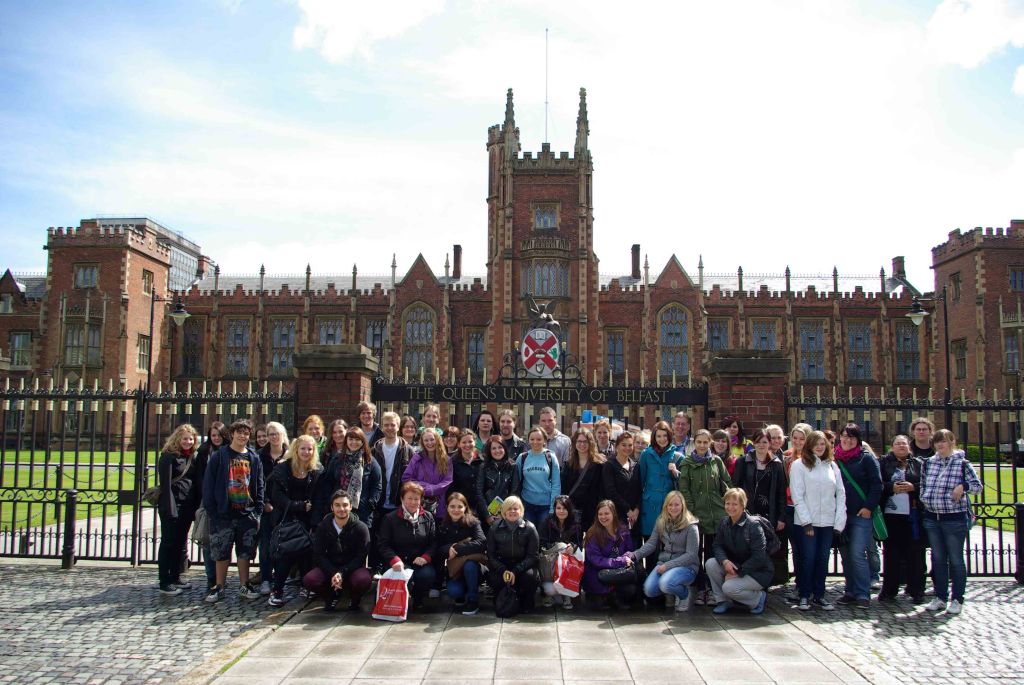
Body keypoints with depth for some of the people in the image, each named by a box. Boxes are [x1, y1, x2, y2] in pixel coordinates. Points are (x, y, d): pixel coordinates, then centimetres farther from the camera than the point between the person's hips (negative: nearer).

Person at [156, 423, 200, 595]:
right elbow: (165, 484, -14)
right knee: (168, 542, 0)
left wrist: (195, 507, 7)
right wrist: (170, 508, -20)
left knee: (180, 543, 13)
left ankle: (175, 578, 23)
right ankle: (164, 583, 5)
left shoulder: (192, 457, 12)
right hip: (172, 505, -7)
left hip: (187, 507, 7)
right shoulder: (168, 457, -7)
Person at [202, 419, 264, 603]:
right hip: (224, 514, -2)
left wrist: (258, 512, 2)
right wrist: (211, 510, -9)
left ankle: (244, 586, 20)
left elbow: (259, 487, 9)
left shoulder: (254, 458, 8)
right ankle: (219, 587, 18)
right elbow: (208, 484, -3)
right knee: (221, 552, 5)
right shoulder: (219, 456, -1)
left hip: (247, 514, 2)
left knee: (245, 552, 9)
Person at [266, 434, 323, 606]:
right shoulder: (283, 468, -1)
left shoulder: (317, 472, 4)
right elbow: (277, 496, -8)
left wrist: (314, 524, -8)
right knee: (285, 553, -9)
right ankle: (277, 591, 0)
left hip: (306, 521, 2)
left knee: (306, 553, -3)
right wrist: (300, 506, -14)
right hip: (286, 518, -2)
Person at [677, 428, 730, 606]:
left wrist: (728, 504, 5)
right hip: (696, 514, -1)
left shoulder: (716, 461, 9)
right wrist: (691, 511, -8)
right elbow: (684, 490, -2)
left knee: (712, 552, 4)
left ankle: (711, 589, 14)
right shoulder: (687, 464, 3)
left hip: (716, 514, 1)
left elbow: (727, 484, 12)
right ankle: (699, 589, 13)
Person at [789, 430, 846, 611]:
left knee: (823, 559, 9)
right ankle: (804, 596, 11)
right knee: (808, 559, 0)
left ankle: (819, 594, 20)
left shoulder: (832, 466, 9)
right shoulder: (799, 465, -3)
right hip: (806, 522, -4)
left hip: (828, 521, 4)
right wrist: (806, 521, -12)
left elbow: (841, 494, 7)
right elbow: (797, 496, -7)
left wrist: (840, 520, -2)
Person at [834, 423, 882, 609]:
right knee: (845, 555, 8)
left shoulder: (866, 458, -1)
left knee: (857, 555, -10)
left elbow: (877, 485, -4)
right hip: (841, 515, 5)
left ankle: (863, 595, -2)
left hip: (861, 515, -4)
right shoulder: (835, 458, 10)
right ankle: (850, 591, 18)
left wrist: (868, 507, -11)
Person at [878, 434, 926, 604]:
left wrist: (913, 487, -11)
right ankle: (889, 590, 12)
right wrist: (892, 487, -13)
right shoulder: (884, 462, 8)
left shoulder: (919, 463, 9)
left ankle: (916, 590, 12)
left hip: (913, 514, 0)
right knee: (891, 552, 4)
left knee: (915, 552, 3)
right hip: (890, 513, 0)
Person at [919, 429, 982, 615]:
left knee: (956, 560, 4)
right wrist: (924, 501, 9)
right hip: (932, 517, 4)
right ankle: (940, 597, 21)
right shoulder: (928, 463, 7)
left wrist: (963, 486, -19)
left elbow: (978, 485, -2)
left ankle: (957, 600, 14)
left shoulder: (962, 463, -5)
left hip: (955, 518, -4)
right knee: (938, 559, 11)